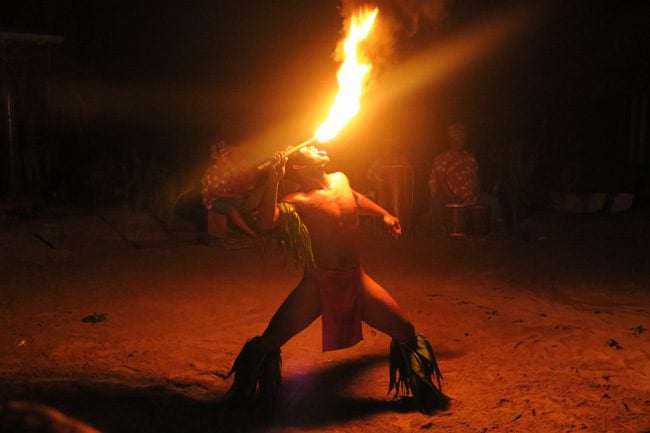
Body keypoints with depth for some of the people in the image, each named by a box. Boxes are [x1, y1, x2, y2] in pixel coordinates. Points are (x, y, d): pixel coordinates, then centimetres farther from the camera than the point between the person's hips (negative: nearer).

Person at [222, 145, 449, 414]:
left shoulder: (340, 179, 3)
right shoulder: (299, 200, -16)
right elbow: (266, 223, -35)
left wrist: (384, 214, 34)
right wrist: (273, 181, -39)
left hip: (356, 280, 5)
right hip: (317, 284, -5)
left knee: (406, 332, 3)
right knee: (268, 342, -10)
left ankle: (425, 394, 28)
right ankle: (248, 397, 18)